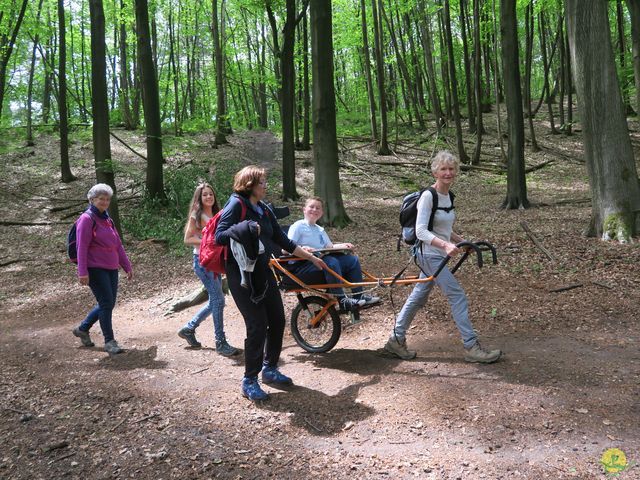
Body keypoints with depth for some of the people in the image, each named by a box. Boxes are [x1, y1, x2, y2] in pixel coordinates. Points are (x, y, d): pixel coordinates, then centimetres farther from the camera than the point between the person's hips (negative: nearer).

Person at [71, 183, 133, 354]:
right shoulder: (87, 219, -8)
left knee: (108, 303, 11)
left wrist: (127, 266, 17)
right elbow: (82, 247, -13)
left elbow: (118, 245, 18)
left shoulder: (107, 219, 16)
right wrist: (82, 272, -18)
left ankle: (82, 329, 30)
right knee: (106, 303, -8)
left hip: (111, 268, 8)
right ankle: (109, 341, 3)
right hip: (95, 268, -8)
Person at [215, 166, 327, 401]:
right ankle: (249, 381, 6)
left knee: (277, 320, 9)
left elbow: (283, 241, 17)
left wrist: (312, 258, 20)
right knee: (257, 325, -10)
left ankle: (270, 369, 28)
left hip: (263, 271, 8)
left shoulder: (264, 210, 13)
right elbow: (219, 236, -16)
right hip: (241, 273, -8)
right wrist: (243, 229, -31)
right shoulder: (236, 204, -9)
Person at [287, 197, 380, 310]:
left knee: (353, 259, -2)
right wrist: (302, 249, -30)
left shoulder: (320, 230, 23)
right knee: (331, 262, -35)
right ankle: (342, 300, -31)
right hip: (302, 266, -8)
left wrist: (343, 245, 0)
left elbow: (330, 246, 19)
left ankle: (359, 295, -1)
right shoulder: (297, 227, -2)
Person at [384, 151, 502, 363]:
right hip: (430, 255, -9)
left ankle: (396, 340, 24)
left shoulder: (448, 196, 10)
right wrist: (445, 245, -34)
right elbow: (421, 231, -23)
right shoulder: (428, 196, -16)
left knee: (418, 297, 14)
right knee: (458, 296, -8)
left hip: (439, 254, 9)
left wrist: (463, 241, 9)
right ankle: (471, 347, 0)